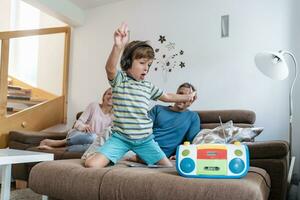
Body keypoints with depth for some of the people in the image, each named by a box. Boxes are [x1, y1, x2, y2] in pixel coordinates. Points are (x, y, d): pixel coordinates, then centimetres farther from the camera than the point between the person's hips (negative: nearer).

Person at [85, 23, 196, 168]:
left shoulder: (148, 86, 11)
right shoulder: (119, 79, -6)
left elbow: (166, 97, 26)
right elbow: (110, 68, -29)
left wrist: (187, 97, 25)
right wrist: (118, 46, -47)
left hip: (145, 139, 5)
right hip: (120, 138, -5)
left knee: (168, 167, 5)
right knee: (92, 165, -20)